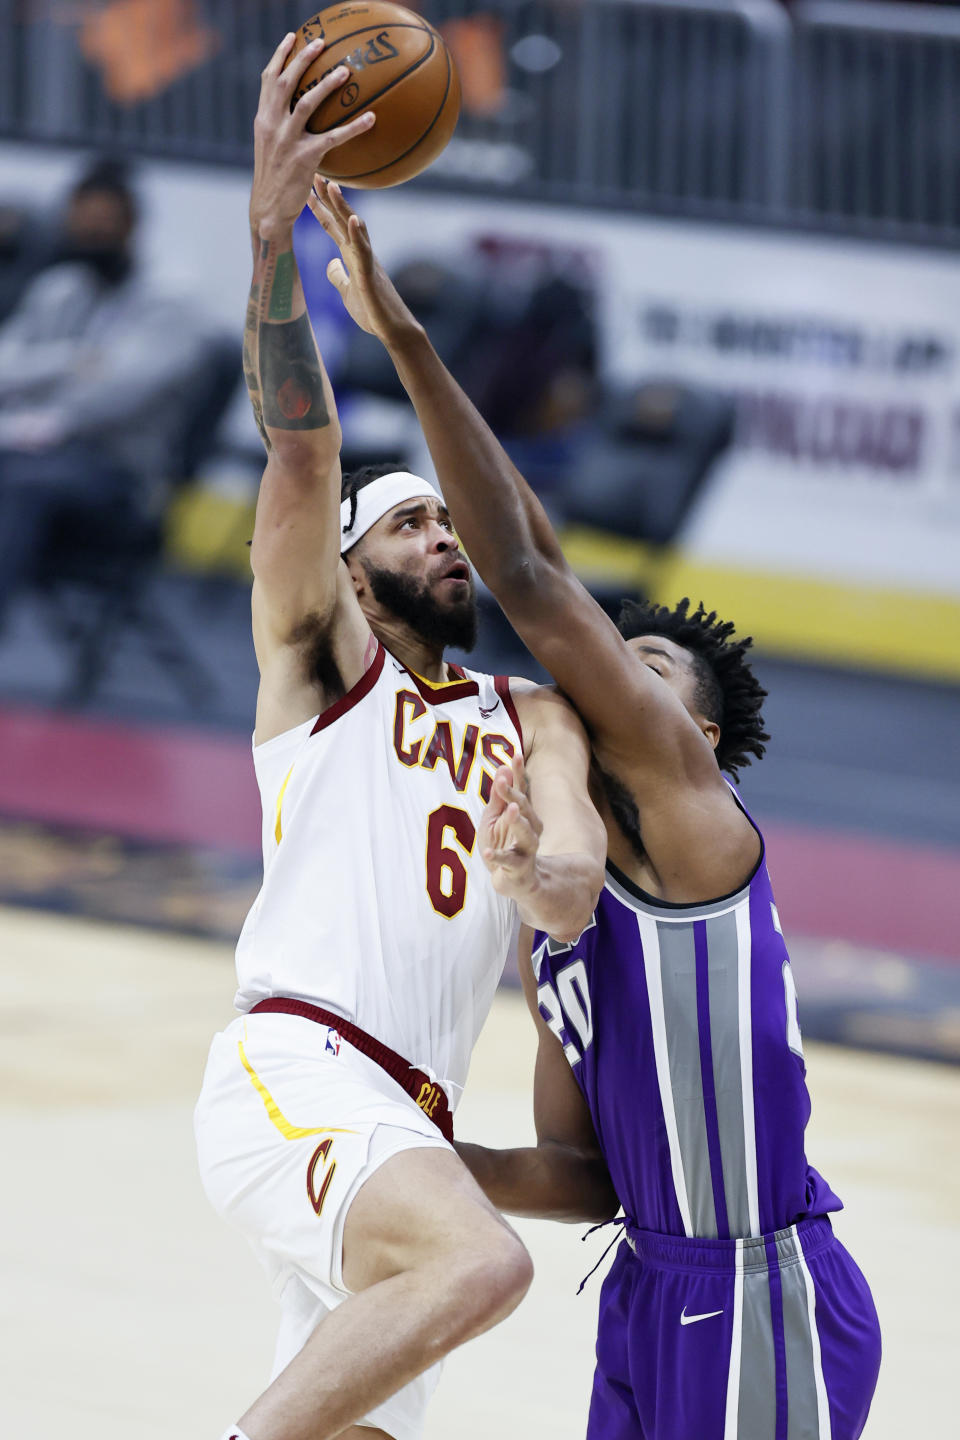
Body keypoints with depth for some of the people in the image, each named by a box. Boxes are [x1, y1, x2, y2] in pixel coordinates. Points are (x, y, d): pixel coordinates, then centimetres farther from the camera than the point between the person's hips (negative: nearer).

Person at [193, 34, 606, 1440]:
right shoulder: (321, 657, 13)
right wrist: (275, 229, -18)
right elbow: (301, 445, -3)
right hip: (294, 1071, -7)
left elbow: (578, 895, 6)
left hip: (409, 1127, 7)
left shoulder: (533, 723, 25)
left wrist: (536, 871, -19)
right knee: (478, 1265, -33)